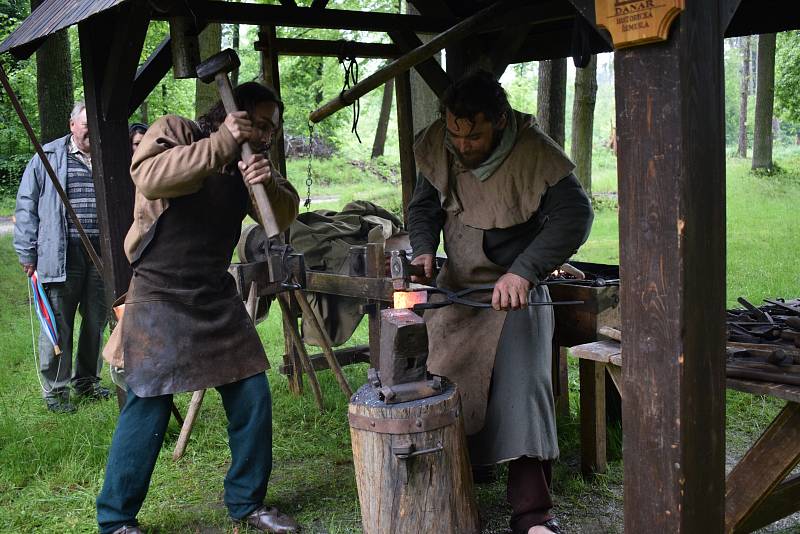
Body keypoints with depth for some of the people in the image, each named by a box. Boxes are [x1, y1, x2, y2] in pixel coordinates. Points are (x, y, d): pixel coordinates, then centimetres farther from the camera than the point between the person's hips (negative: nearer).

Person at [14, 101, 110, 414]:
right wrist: (27, 253, -1)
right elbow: (27, 206, 3)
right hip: (61, 257, -3)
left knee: (96, 322, 11)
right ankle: (55, 391, 11)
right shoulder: (48, 158, 3)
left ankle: (86, 381, 27)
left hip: (102, 255, 4)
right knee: (58, 325, 0)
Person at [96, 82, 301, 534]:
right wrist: (221, 142, -28)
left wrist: (268, 184, -17)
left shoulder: (248, 160, 12)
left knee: (253, 399, 4)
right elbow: (149, 178, -26)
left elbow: (285, 217, 5)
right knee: (149, 408, -5)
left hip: (217, 297, 6)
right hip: (160, 297, -6)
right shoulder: (175, 131, -6)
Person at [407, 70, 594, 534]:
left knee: (522, 391, -12)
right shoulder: (438, 148, -6)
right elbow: (424, 207, 7)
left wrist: (524, 271, -35)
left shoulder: (535, 152, -20)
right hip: (455, 286, 4)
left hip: (515, 289, -4)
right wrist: (424, 250, -13)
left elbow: (575, 215, -24)